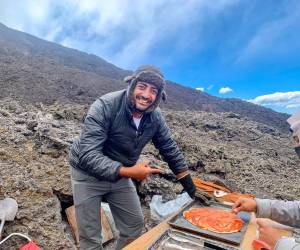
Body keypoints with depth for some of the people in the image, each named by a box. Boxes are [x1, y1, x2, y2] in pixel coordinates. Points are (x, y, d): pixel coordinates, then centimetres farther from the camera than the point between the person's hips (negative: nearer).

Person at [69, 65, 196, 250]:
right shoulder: (105, 106, -28)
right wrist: (128, 171, -41)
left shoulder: (155, 117, -12)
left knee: (135, 226, 14)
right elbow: (88, 156, -34)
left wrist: (191, 187, 3)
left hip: (120, 175, 5)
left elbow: (171, 150, 0)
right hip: (88, 174, -4)